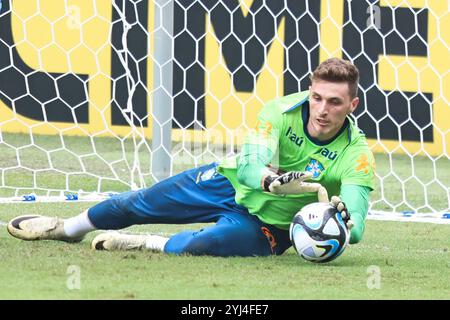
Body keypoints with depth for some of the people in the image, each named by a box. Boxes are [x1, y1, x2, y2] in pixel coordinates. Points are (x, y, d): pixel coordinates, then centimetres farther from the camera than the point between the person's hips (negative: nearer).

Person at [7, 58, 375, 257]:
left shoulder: (356, 153, -26)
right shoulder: (282, 111, -22)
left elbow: (355, 228, -32)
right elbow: (249, 167, -31)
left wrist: (343, 216, -57)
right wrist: (272, 180, -54)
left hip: (270, 224, -3)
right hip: (232, 183, 3)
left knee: (226, 239, -36)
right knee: (140, 204, 12)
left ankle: (147, 244, -9)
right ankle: (69, 227, 42)